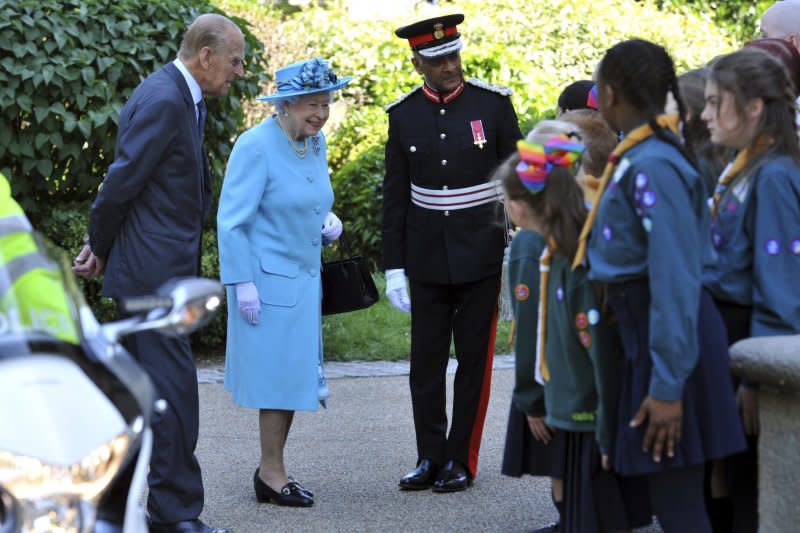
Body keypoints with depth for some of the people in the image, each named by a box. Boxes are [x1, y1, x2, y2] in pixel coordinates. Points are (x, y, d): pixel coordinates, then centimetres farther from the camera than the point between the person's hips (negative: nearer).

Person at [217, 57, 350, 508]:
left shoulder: (316, 142, 8)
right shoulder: (256, 146, -16)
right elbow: (232, 220, -16)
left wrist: (329, 223, 2)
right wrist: (242, 283, -20)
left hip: (304, 277, 8)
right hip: (269, 278, -8)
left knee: (295, 374, 11)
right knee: (278, 374, -3)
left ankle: (271, 470, 20)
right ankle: (273, 473, 8)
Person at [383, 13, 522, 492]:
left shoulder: (494, 103, -5)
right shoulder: (404, 115, 1)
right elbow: (396, 196, 5)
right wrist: (394, 267, 3)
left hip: (481, 255, -2)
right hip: (427, 259, 2)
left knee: (475, 360, 3)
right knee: (426, 362, 4)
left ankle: (461, 462, 11)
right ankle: (430, 460, 14)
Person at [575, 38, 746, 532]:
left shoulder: (652, 167, -19)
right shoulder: (638, 158, 10)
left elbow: (675, 281, -23)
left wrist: (667, 385, -24)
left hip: (669, 339, -10)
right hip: (647, 334, 10)